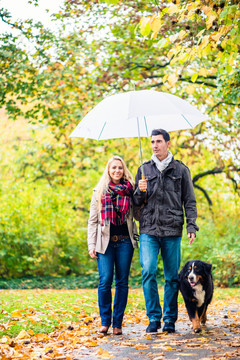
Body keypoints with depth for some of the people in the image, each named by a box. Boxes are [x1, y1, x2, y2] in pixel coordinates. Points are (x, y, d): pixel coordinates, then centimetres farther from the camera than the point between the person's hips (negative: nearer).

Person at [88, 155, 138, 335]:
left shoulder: (130, 190, 9)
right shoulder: (99, 191, 9)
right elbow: (93, 220, 8)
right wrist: (92, 244, 0)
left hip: (125, 241, 1)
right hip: (105, 241, -1)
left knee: (122, 282, 1)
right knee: (105, 280, -9)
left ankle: (118, 323, 9)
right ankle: (105, 321, 4)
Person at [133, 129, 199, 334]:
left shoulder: (180, 170, 10)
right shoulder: (144, 169, 14)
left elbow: (189, 201, 10)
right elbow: (137, 203, 16)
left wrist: (192, 226, -1)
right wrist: (141, 192, -6)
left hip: (172, 231, -1)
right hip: (149, 230, 1)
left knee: (172, 276, 2)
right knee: (148, 272, -13)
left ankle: (170, 319, 13)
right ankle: (154, 318, -3)